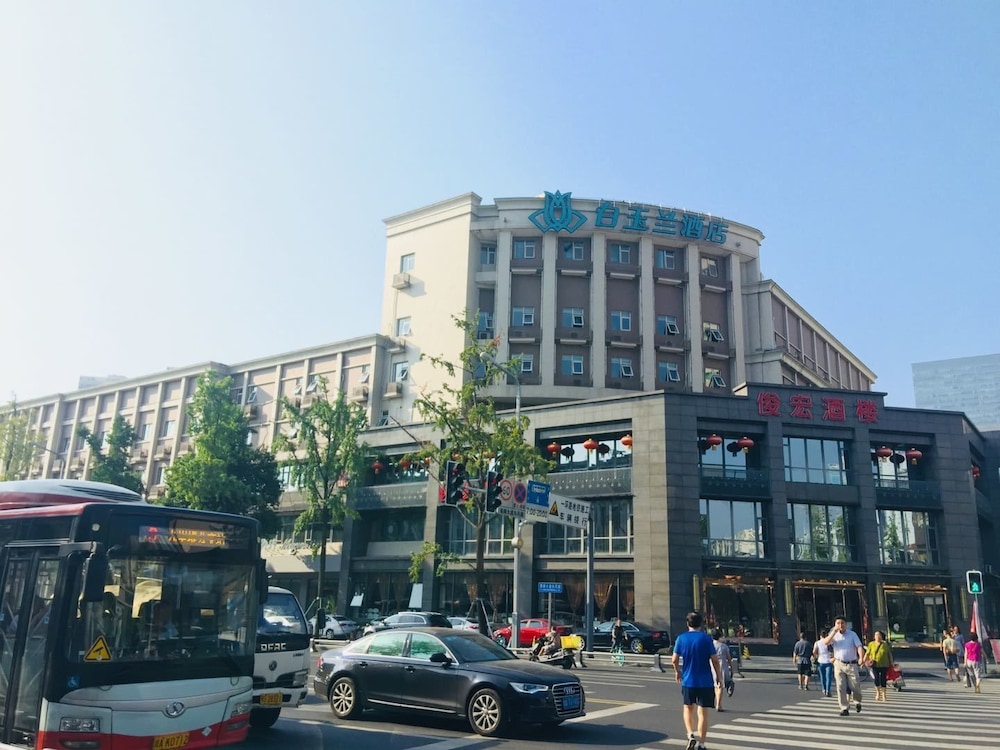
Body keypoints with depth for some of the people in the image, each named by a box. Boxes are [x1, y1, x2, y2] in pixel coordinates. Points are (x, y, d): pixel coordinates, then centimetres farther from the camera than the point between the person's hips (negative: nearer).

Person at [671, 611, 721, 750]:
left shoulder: (681, 638, -2)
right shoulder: (706, 638, -7)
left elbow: (674, 660, 0)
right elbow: (715, 660, -8)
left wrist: (677, 671, 18)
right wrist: (718, 677, 6)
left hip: (688, 681, 2)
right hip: (705, 682, -1)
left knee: (688, 709, 20)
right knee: (703, 712, 5)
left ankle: (690, 735, 3)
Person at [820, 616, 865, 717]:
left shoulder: (852, 634, 1)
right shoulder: (834, 635, 4)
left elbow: (859, 646, -9)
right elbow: (826, 642, -13)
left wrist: (861, 657, -28)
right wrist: (834, 631, -18)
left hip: (852, 664, -1)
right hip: (839, 664, 1)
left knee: (855, 686, 4)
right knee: (841, 688, 0)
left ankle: (857, 702, 33)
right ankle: (844, 708, 9)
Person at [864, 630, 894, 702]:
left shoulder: (885, 644, 3)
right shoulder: (871, 644, 3)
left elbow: (890, 655, 9)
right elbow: (867, 654, 6)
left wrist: (892, 663, 5)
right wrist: (864, 661, 0)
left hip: (884, 665, 0)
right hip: (875, 665, 0)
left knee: (883, 679, 1)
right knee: (876, 679, 1)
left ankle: (883, 695, 11)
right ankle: (878, 693, 23)